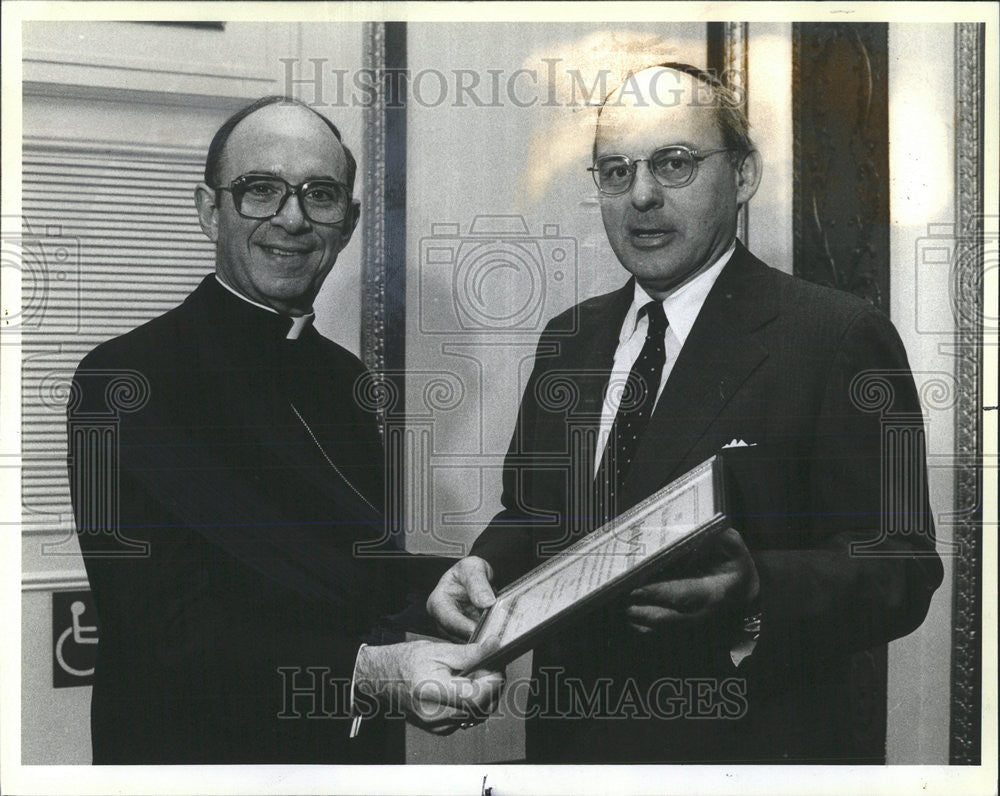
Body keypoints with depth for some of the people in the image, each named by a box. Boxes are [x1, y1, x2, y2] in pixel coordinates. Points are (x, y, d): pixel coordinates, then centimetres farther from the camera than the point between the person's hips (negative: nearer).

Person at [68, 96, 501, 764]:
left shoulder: (345, 378, 4)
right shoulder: (126, 377, -18)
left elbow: (351, 565, 10)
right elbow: (171, 629, -25)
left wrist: (436, 583, -11)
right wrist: (365, 673, -38)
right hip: (202, 757, -6)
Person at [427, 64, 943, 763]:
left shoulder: (840, 337, -13)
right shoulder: (569, 339, 7)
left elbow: (899, 570, -18)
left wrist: (753, 596, -35)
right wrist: (485, 565, -8)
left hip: (750, 754, -5)